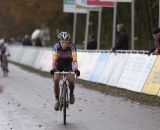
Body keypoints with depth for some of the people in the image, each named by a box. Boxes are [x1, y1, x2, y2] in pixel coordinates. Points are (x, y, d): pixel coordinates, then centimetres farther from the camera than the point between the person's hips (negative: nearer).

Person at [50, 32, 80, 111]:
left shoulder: (72, 47, -28)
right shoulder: (56, 47, -27)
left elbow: (74, 59, -37)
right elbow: (54, 59, -34)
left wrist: (76, 69, -53)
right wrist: (53, 69, -50)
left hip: (68, 64, -1)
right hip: (59, 64, 1)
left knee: (71, 80, -23)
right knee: (56, 80, -21)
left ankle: (71, 94, 8)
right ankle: (57, 100, -8)